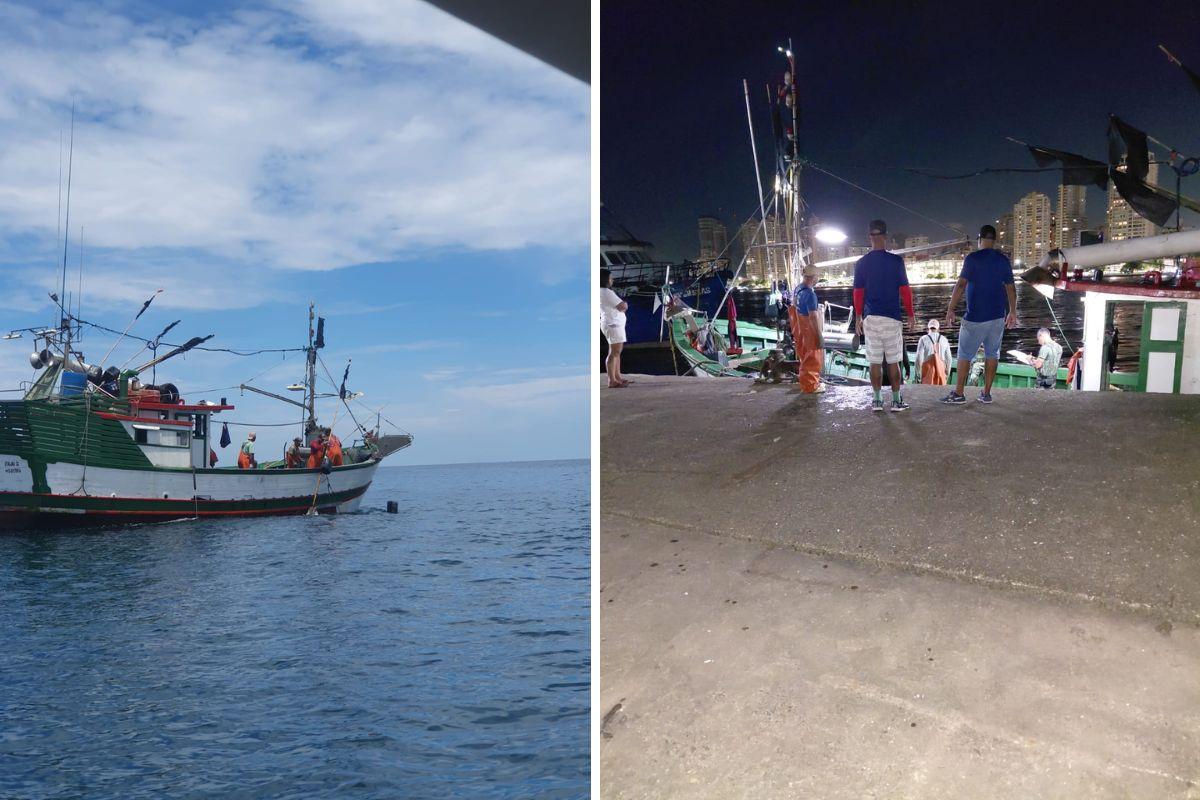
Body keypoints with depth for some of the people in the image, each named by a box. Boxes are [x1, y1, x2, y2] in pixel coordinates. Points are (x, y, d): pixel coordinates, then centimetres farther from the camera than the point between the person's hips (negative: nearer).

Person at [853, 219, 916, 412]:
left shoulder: (861, 263, 1)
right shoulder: (896, 261, -5)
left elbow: (858, 293, 2)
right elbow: (905, 290, -4)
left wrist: (858, 318, 11)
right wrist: (911, 315, 4)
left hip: (870, 318, 2)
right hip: (891, 317, -2)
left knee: (875, 361, 6)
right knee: (893, 361, 5)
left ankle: (877, 400, 8)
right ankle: (896, 401, 8)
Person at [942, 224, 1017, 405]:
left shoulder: (972, 258, -9)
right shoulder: (1003, 260, 5)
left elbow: (961, 285, -15)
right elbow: (1010, 288, 9)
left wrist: (951, 309, -12)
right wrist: (1012, 312, 18)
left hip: (975, 317, -5)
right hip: (998, 315, 5)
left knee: (965, 354, 3)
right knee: (992, 354, 10)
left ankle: (959, 393, 3)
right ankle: (986, 393, 13)